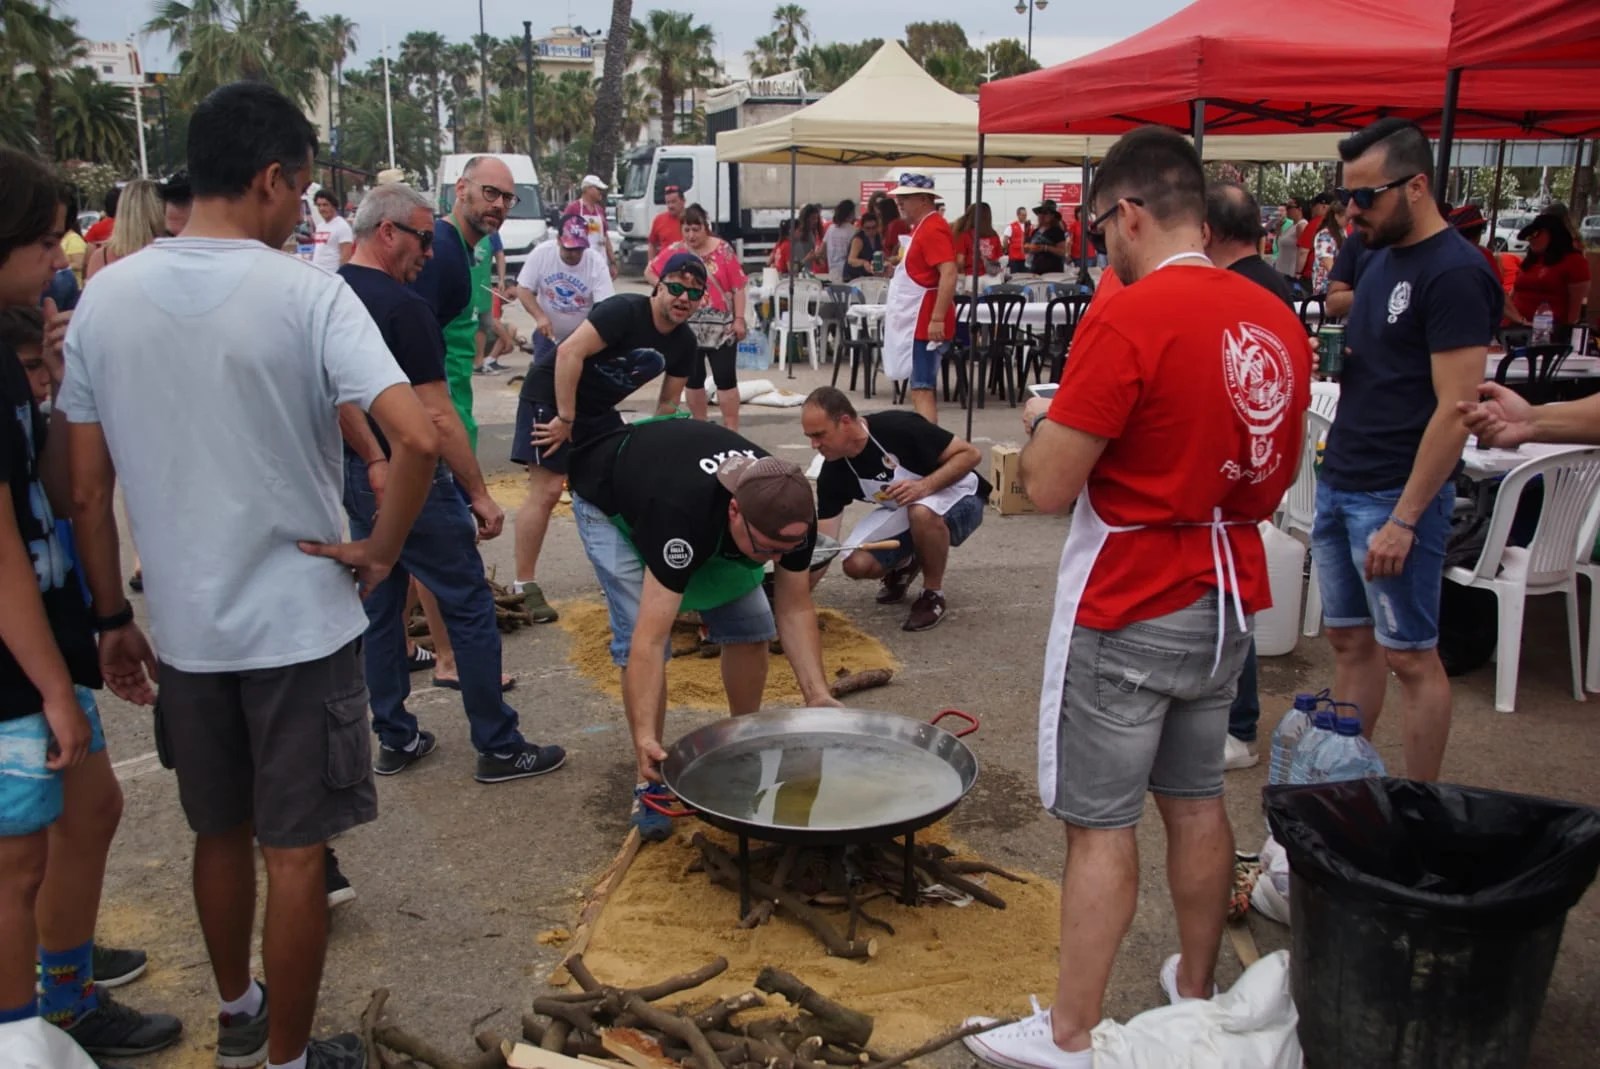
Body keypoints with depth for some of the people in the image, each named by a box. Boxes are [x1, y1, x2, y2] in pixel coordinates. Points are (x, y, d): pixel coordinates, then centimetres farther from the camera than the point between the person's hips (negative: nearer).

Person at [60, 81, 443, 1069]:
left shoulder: (104, 300, -1)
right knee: (295, 853, 9)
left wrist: (113, 619, 13)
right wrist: (380, 552, -12)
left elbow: (88, 493, 3)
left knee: (220, 833, 23)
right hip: (301, 623, -5)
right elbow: (418, 439, -27)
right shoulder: (307, 294, -15)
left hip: (182, 629, 5)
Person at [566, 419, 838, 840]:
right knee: (636, 638, -19)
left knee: (750, 624, -6)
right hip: (610, 500, -5)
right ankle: (651, 780, -3)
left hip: (702, 495, 5)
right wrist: (645, 735, -51)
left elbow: (795, 609, -17)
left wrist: (817, 695, -26)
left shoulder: (791, 514, -29)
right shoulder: (683, 517, -46)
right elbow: (650, 639, -46)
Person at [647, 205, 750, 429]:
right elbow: (649, 272, 11)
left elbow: (738, 287, -4)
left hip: (721, 326, -2)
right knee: (693, 378, 11)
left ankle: (731, 429, 3)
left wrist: (739, 319, -9)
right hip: (688, 326, 3)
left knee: (725, 377, -3)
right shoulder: (675, 251, 1)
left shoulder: (723, 250, -5)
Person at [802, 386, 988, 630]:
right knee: (857, 564, -19)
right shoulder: (832, 474, -15)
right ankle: (904, 563, 16)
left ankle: (933, 594, -13)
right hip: (902, 511, 5)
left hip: (958, 497, -5)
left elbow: (970, 453, -23)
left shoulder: (899, 428, -30)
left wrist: (925, 486, -37)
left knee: (922, 512, -39)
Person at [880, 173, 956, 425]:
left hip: (926, 324, -11)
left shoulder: (933, 229, -16)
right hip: (917, 321, 11)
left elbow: (949, 274, -26)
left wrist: (938, 319, -31)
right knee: (921, 388, 14)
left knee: (922, 390, -14)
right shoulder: (922, 227, 16)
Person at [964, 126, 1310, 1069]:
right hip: (1228, 600, 8)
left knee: (1101, 822, 2)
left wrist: (1045, 418, 0)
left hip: (1131, 611, -7)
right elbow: (1278, 472, 14)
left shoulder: (1129, 320, -20)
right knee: (1197, 799, 20)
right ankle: (1196, 990, 35)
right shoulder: (1277, 320, 3)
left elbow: (1050, 487, -19)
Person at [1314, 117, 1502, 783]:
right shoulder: (1381, 258, 13)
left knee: (1409, 655, 1)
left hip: (1396, 496, -8)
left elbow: (1454, 408, -18)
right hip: (1339, 483, 9)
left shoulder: (1455, 274, -14)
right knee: (1350, 640, 14)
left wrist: (1404, 517, -20)